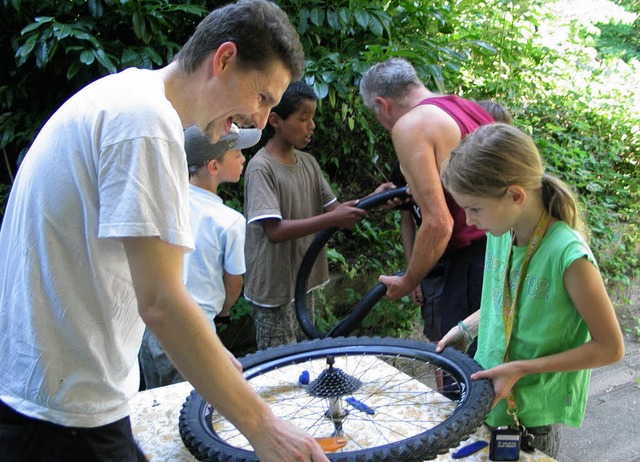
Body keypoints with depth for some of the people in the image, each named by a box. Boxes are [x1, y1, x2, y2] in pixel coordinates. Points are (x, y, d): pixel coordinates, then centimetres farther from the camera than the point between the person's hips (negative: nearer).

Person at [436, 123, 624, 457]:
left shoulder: (568, 255, -25)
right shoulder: (500, 233, -4)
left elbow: (610, 348, -18)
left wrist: (522, 369, -21)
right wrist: (466, 329, 0)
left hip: (534, 414, -6)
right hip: (488, 394, 6)